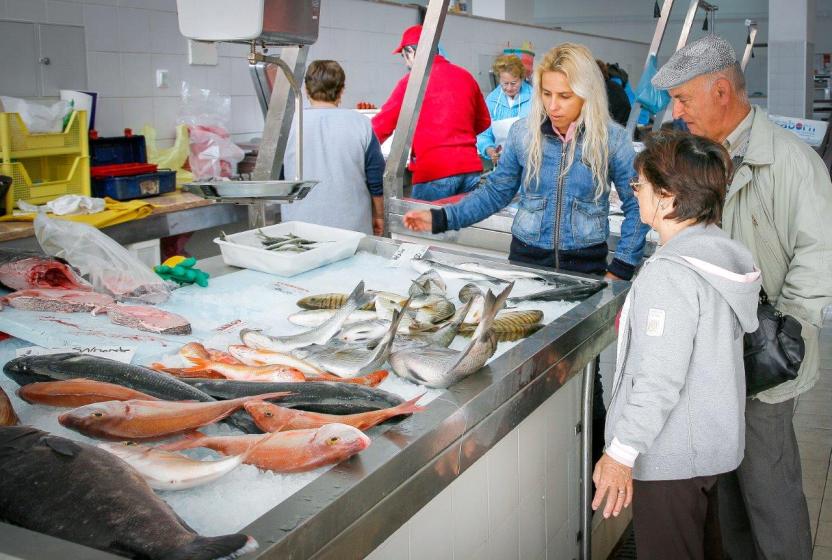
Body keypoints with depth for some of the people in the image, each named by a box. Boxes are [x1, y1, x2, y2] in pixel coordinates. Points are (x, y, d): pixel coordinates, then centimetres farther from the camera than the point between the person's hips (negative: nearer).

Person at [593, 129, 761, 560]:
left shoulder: (670, 273, -26)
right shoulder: (724, 251, 2)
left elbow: (659, 379, -28)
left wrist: (621, 451, -23)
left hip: (669, 456, -9)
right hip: (713, 441, 9)